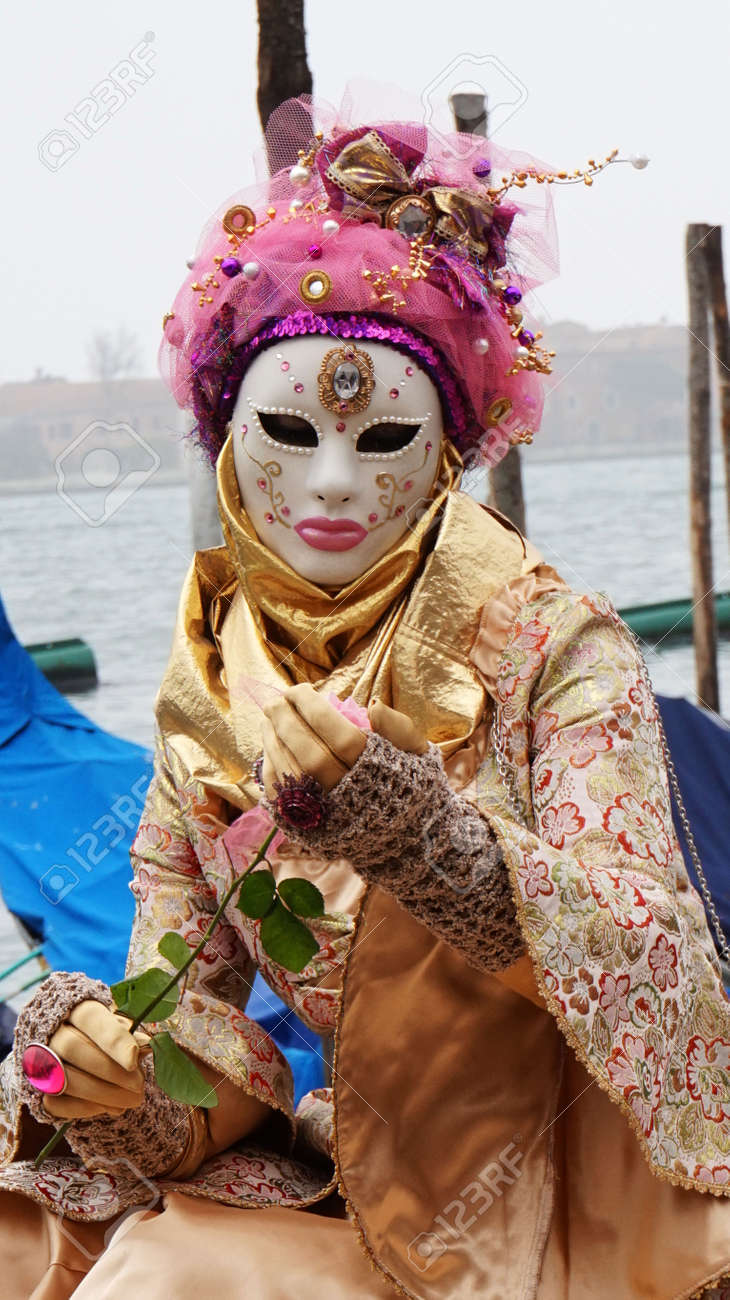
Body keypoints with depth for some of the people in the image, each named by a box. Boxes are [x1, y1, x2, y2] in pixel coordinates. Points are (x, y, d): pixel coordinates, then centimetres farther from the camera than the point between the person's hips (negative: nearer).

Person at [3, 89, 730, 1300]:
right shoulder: (204, 703, -1)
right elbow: (187, 1029, -3)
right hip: (371, 1190, 4)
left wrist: (413, 827, -38)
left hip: (590, 1201, -4)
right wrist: (110, 1076, -26)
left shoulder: (554, 645, -12)